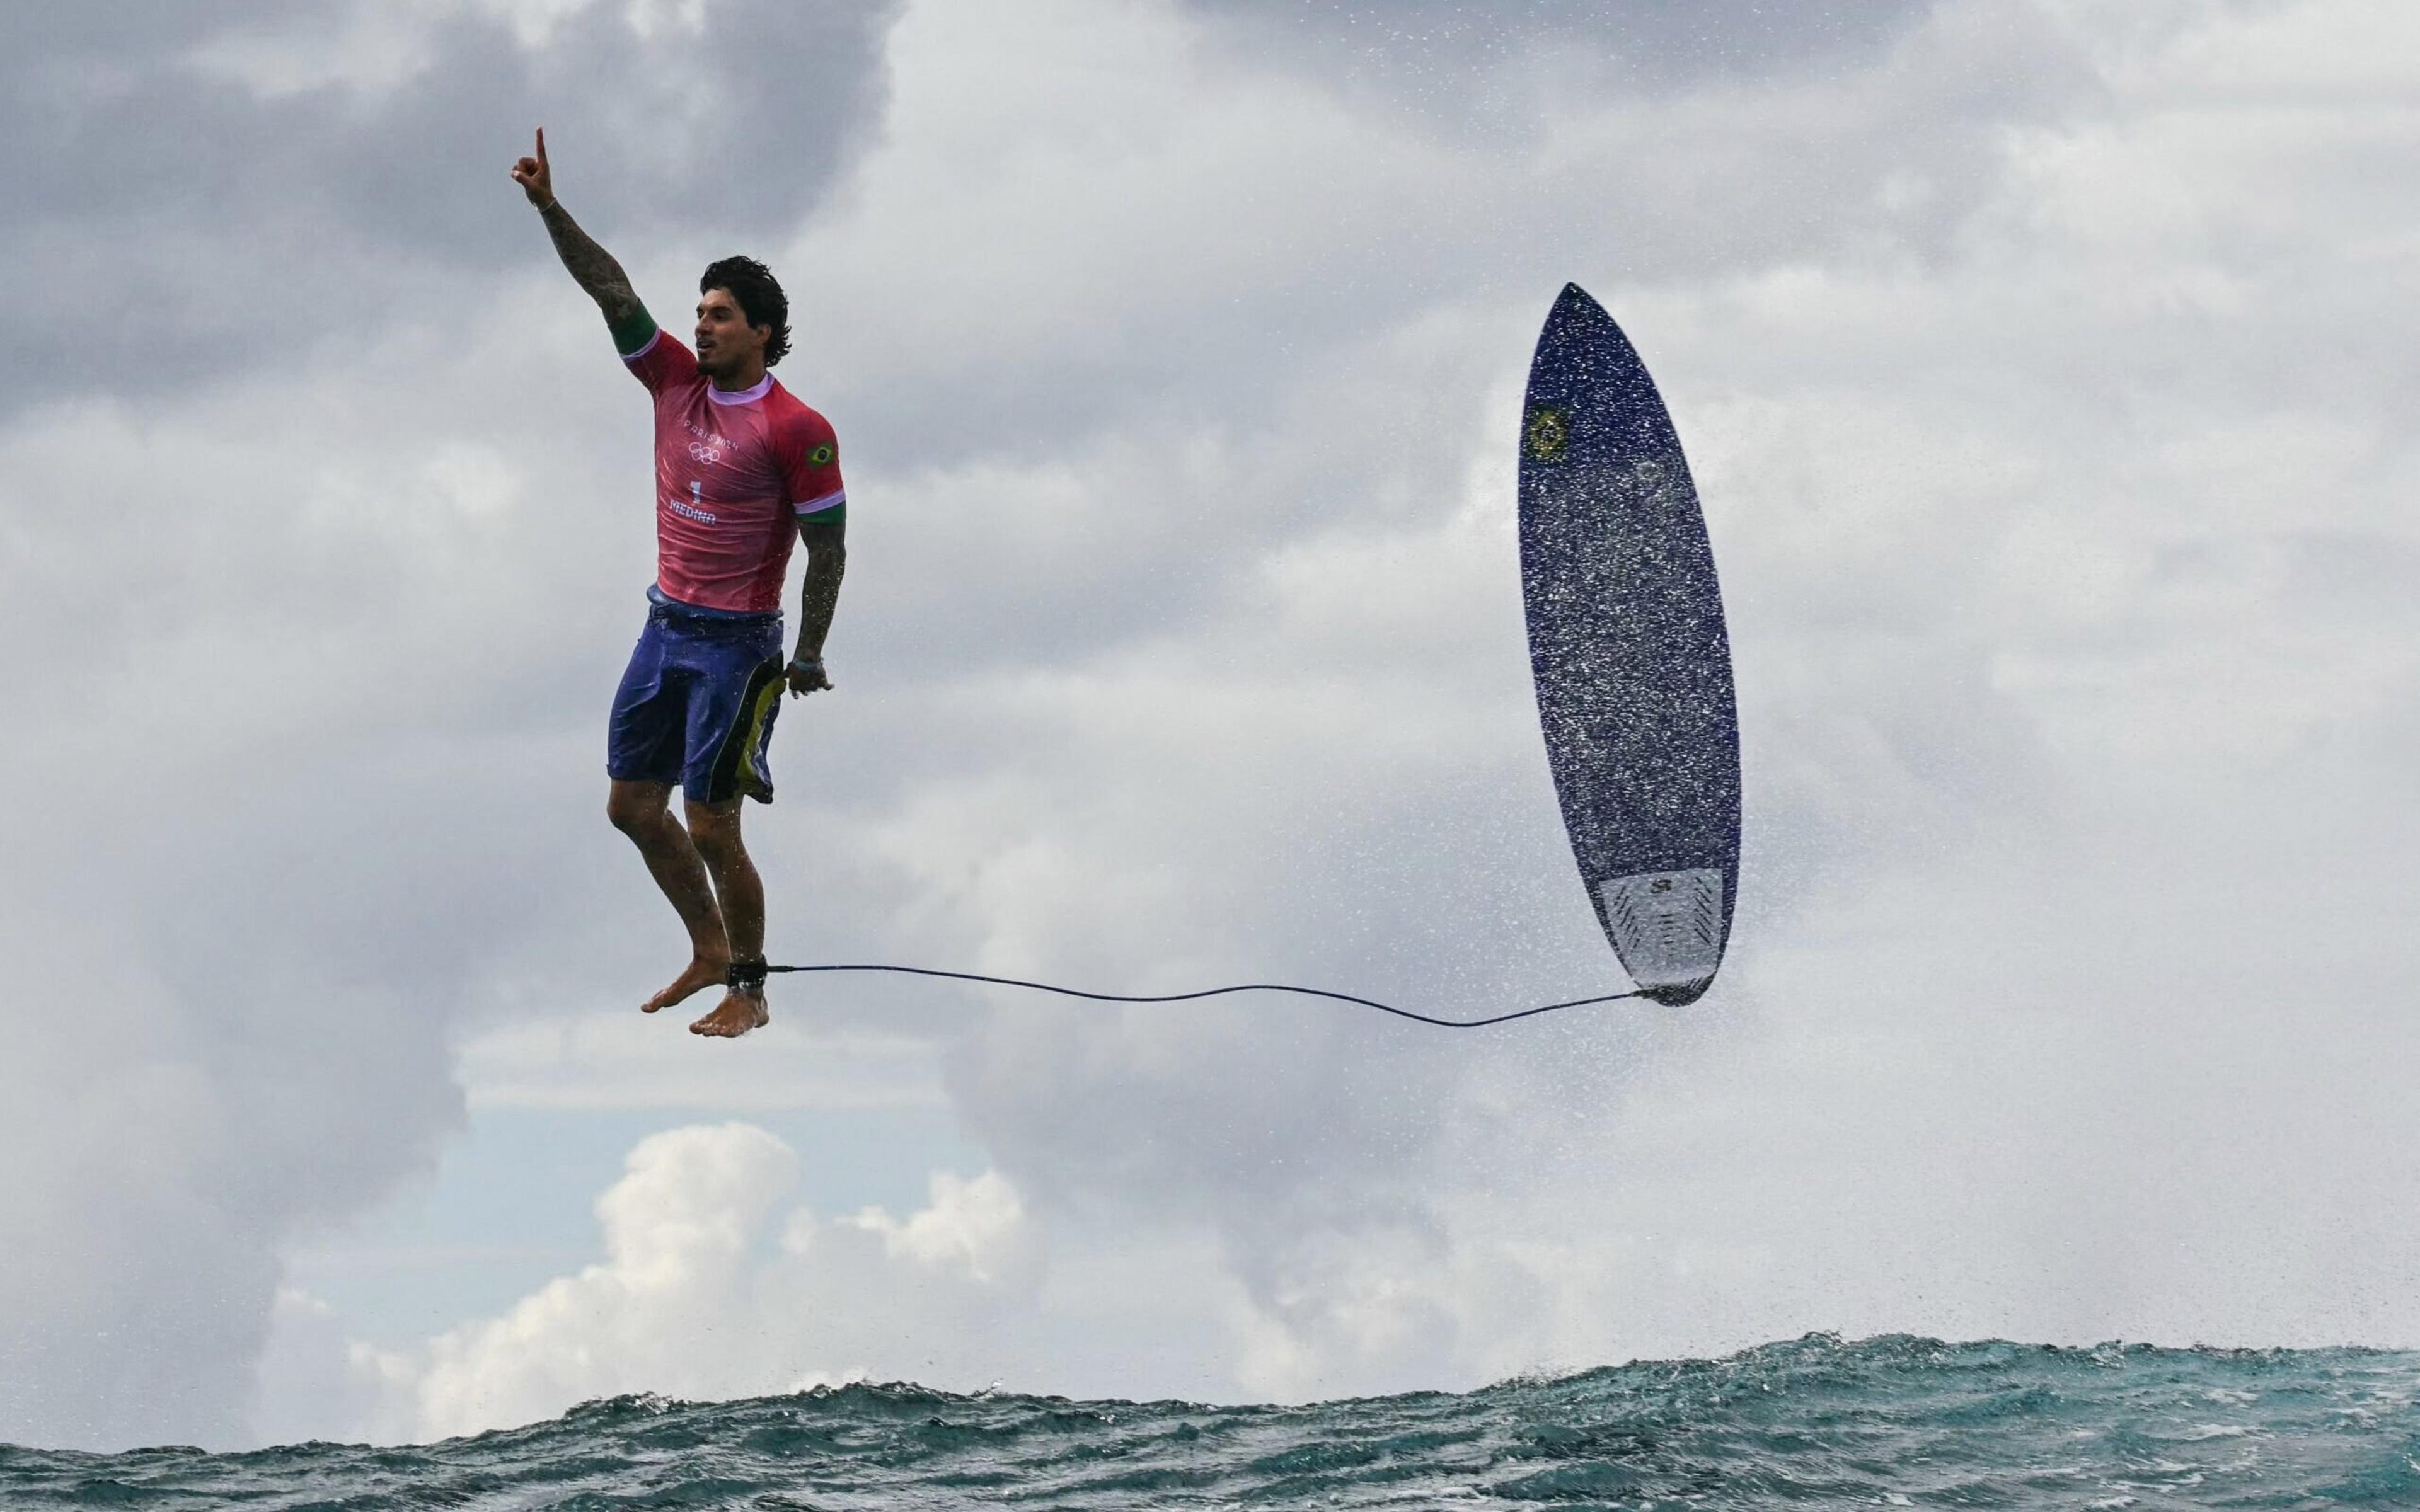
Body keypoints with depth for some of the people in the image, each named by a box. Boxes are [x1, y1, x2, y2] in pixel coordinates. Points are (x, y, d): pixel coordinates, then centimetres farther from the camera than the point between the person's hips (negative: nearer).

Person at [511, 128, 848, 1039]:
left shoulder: (796, 431, -14)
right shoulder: (676, 383, 4)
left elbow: (827, 548, -10)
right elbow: (611, 290, -1)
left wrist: (810, 656, -9)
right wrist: (550, 209, -11)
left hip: (737, 645, -7)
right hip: (666, 627, 7)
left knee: (710, 829, -5)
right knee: (632, 806, 12)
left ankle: (748, 992, 9)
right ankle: (709, 952, 28)